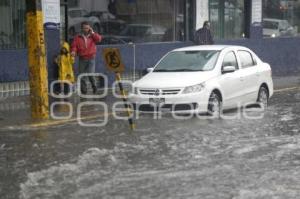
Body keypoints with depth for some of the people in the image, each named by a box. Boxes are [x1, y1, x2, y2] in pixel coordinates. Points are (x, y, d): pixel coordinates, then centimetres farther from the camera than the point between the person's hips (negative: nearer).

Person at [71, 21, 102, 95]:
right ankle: (84, 90, 14)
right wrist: (73, 51, -19)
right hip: (82, 59, 2)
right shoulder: (78, 37, 6)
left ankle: (94, 86, 8)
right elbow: (74, 45, 1)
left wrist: (92, 32, -9)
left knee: (90, 74, -17)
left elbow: (99, 39, -9)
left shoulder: (93, 36, 8)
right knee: (82, 76, 3)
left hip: (91, 59, -1)